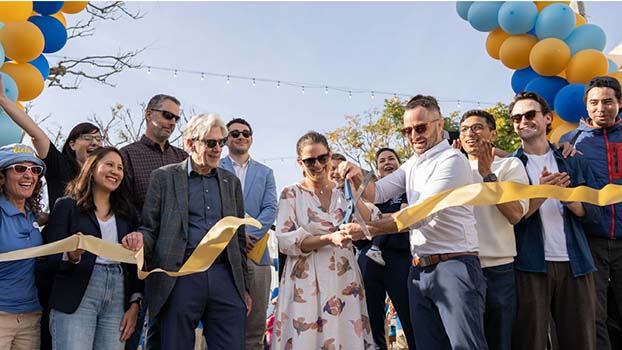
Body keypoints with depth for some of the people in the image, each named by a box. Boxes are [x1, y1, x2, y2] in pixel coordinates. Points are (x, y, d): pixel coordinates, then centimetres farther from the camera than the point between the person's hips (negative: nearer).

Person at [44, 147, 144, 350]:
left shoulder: (128, 212, 14)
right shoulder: (66, 206, 4)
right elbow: (51, 260, -1)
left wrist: (134, 305, 4)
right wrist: (71, 256, -22)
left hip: (118, 299, 3)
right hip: (75, 299, -3)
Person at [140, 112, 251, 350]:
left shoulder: (231, 182, 17)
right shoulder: (164, 177, 7)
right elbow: (149, 228, 5)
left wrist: (244, 287, 15)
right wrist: (139, 241, -19)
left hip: (225, 278, 3)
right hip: (180, 277, -2)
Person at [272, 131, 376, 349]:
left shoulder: (343, 191, 9)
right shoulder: (292, 194, 0)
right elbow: (286, 242, -9)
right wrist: (329, 239, -20)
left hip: (344, 279, 3)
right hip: (306, 282, -2)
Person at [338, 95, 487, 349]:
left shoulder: (452, 160, -9)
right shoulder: (412, 165, 16)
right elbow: (377, 193, 15)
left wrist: (367, 230, -17)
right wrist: (358, 177, -7)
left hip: (454, 266, -7)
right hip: (419, 270, 8)